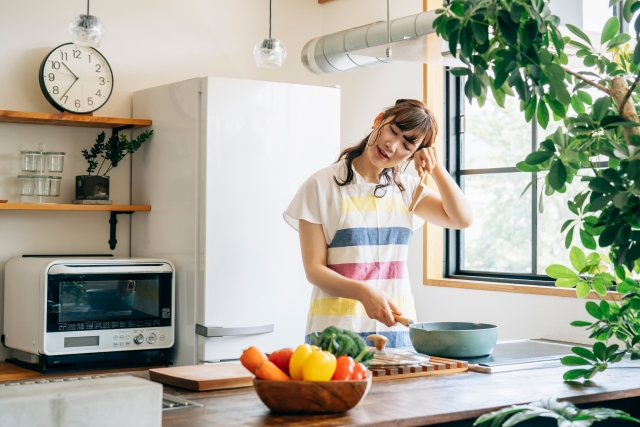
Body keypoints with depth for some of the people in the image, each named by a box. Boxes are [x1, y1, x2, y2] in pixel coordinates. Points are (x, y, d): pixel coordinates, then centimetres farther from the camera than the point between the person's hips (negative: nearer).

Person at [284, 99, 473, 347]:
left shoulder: (406, 188, 12)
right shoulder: (322, 185, -2)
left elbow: (462, 219, 2)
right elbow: (314, 269, -6)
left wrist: (436, 167, -5)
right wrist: (363, 292, -22)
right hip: (338, 328, -4)